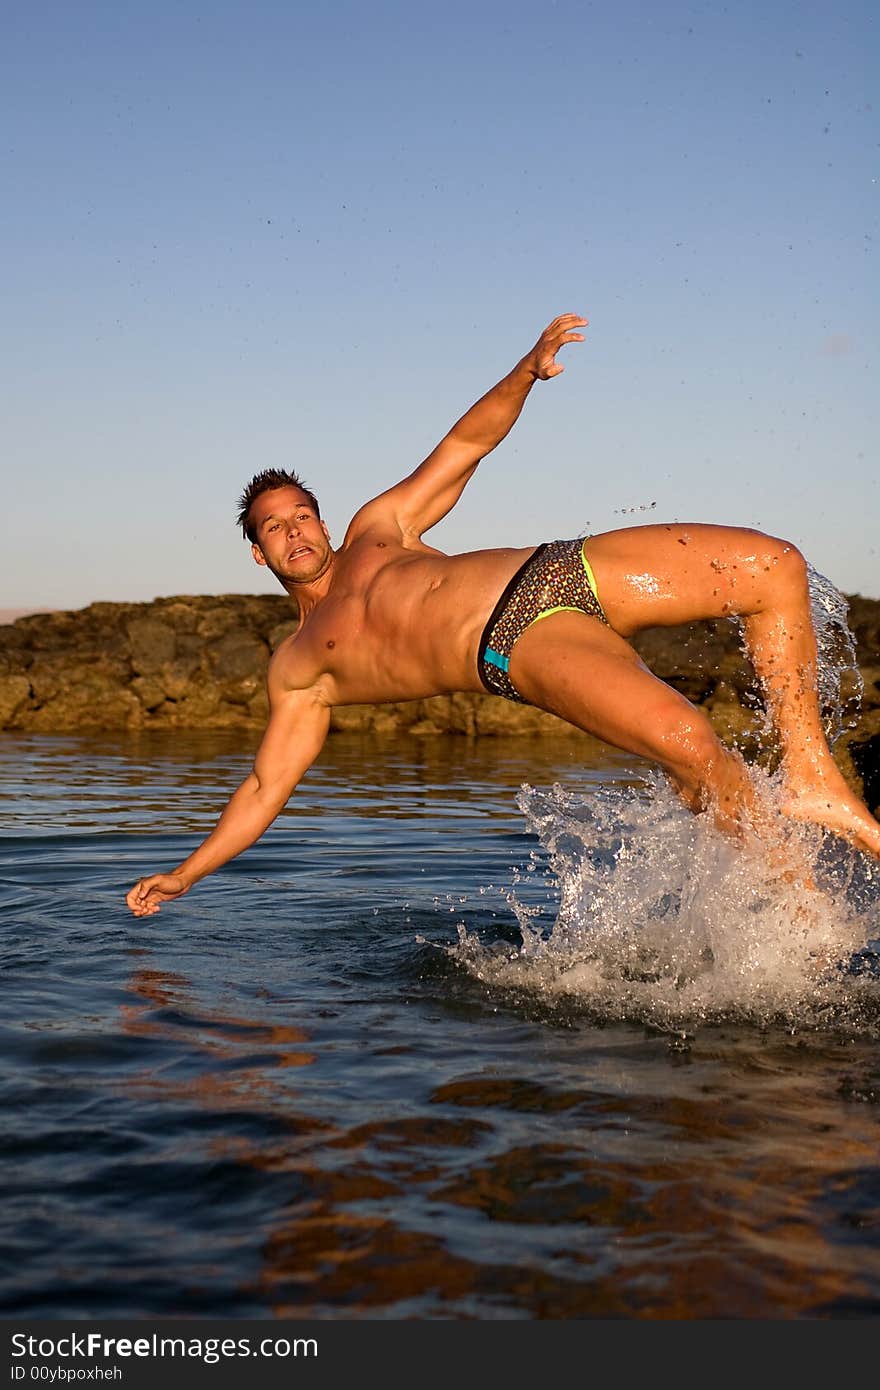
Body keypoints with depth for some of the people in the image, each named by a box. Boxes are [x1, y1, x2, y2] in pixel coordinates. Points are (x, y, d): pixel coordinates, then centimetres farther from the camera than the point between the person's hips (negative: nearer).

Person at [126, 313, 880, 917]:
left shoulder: (376, 528, 27)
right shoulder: (300, 669, 17)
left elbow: (466, 444, 25)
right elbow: (264, 788, 19)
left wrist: (528, 369, 8)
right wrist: (182, 876, 12)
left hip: (563, 570, 6)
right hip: (520, 646, -6)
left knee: (775, 564, -11)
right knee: (685, 738, -35)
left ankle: (811, 776, -3)